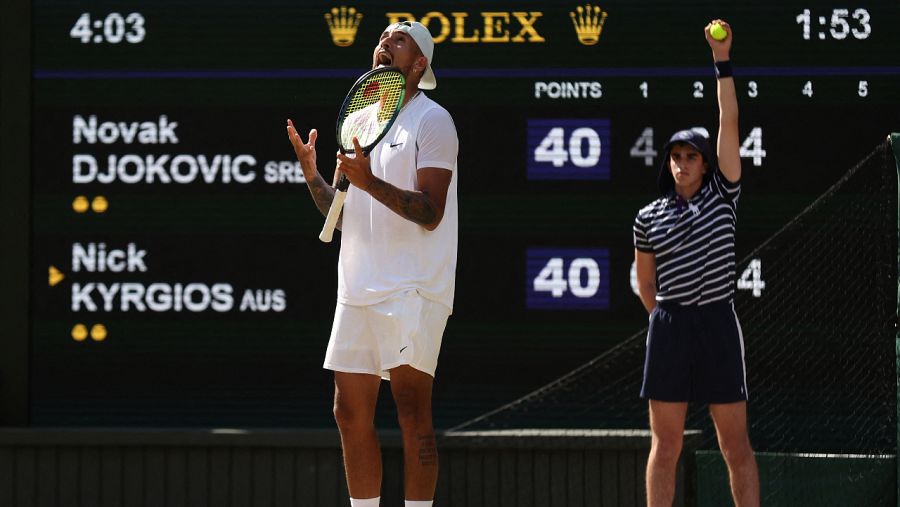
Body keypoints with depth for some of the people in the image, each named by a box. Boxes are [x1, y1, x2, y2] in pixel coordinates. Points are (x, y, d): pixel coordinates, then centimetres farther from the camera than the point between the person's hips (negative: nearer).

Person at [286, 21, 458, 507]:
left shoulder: (432, 120, -4)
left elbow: (430, 212, -13)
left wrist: (370, 182, -25)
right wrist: (312, 174, 5)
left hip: (412, 292, -8)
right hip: (359, 289, 8)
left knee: (412, 411, -10)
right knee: (350, 412, 6)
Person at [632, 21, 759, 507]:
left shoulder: (723, 196, 4)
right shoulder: (648, 218, 8)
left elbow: (729, 123, -2)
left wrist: (722, 60, -6)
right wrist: (667, 318, 10)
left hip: (718, 325, -1)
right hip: (668, 327, 1)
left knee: (736, 446, -1)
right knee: (665, 445, 2)